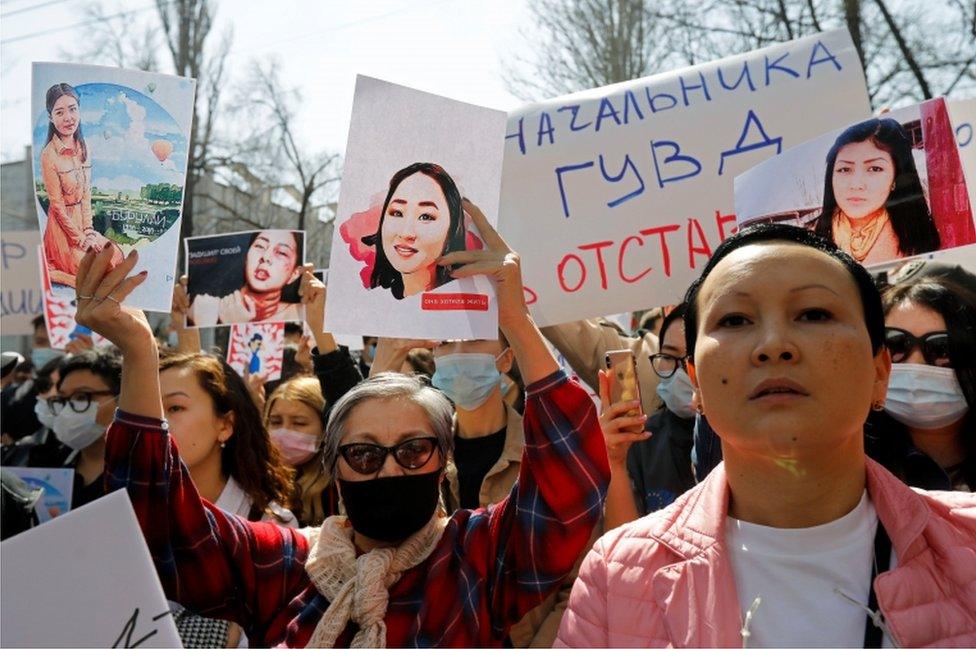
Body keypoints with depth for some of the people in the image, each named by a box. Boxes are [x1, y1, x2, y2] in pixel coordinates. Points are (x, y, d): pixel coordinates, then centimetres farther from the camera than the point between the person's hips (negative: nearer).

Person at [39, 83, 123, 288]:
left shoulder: (82, 147, 1)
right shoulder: (49, 154, -20)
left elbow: (86, 194, 3)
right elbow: (57, 204, -16)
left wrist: (89, 231, -5)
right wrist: (81, 239, -13)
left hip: (83, 220, 7)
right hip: (63, 224, -7)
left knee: (116, 256, -2)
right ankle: (48, 271, 10)